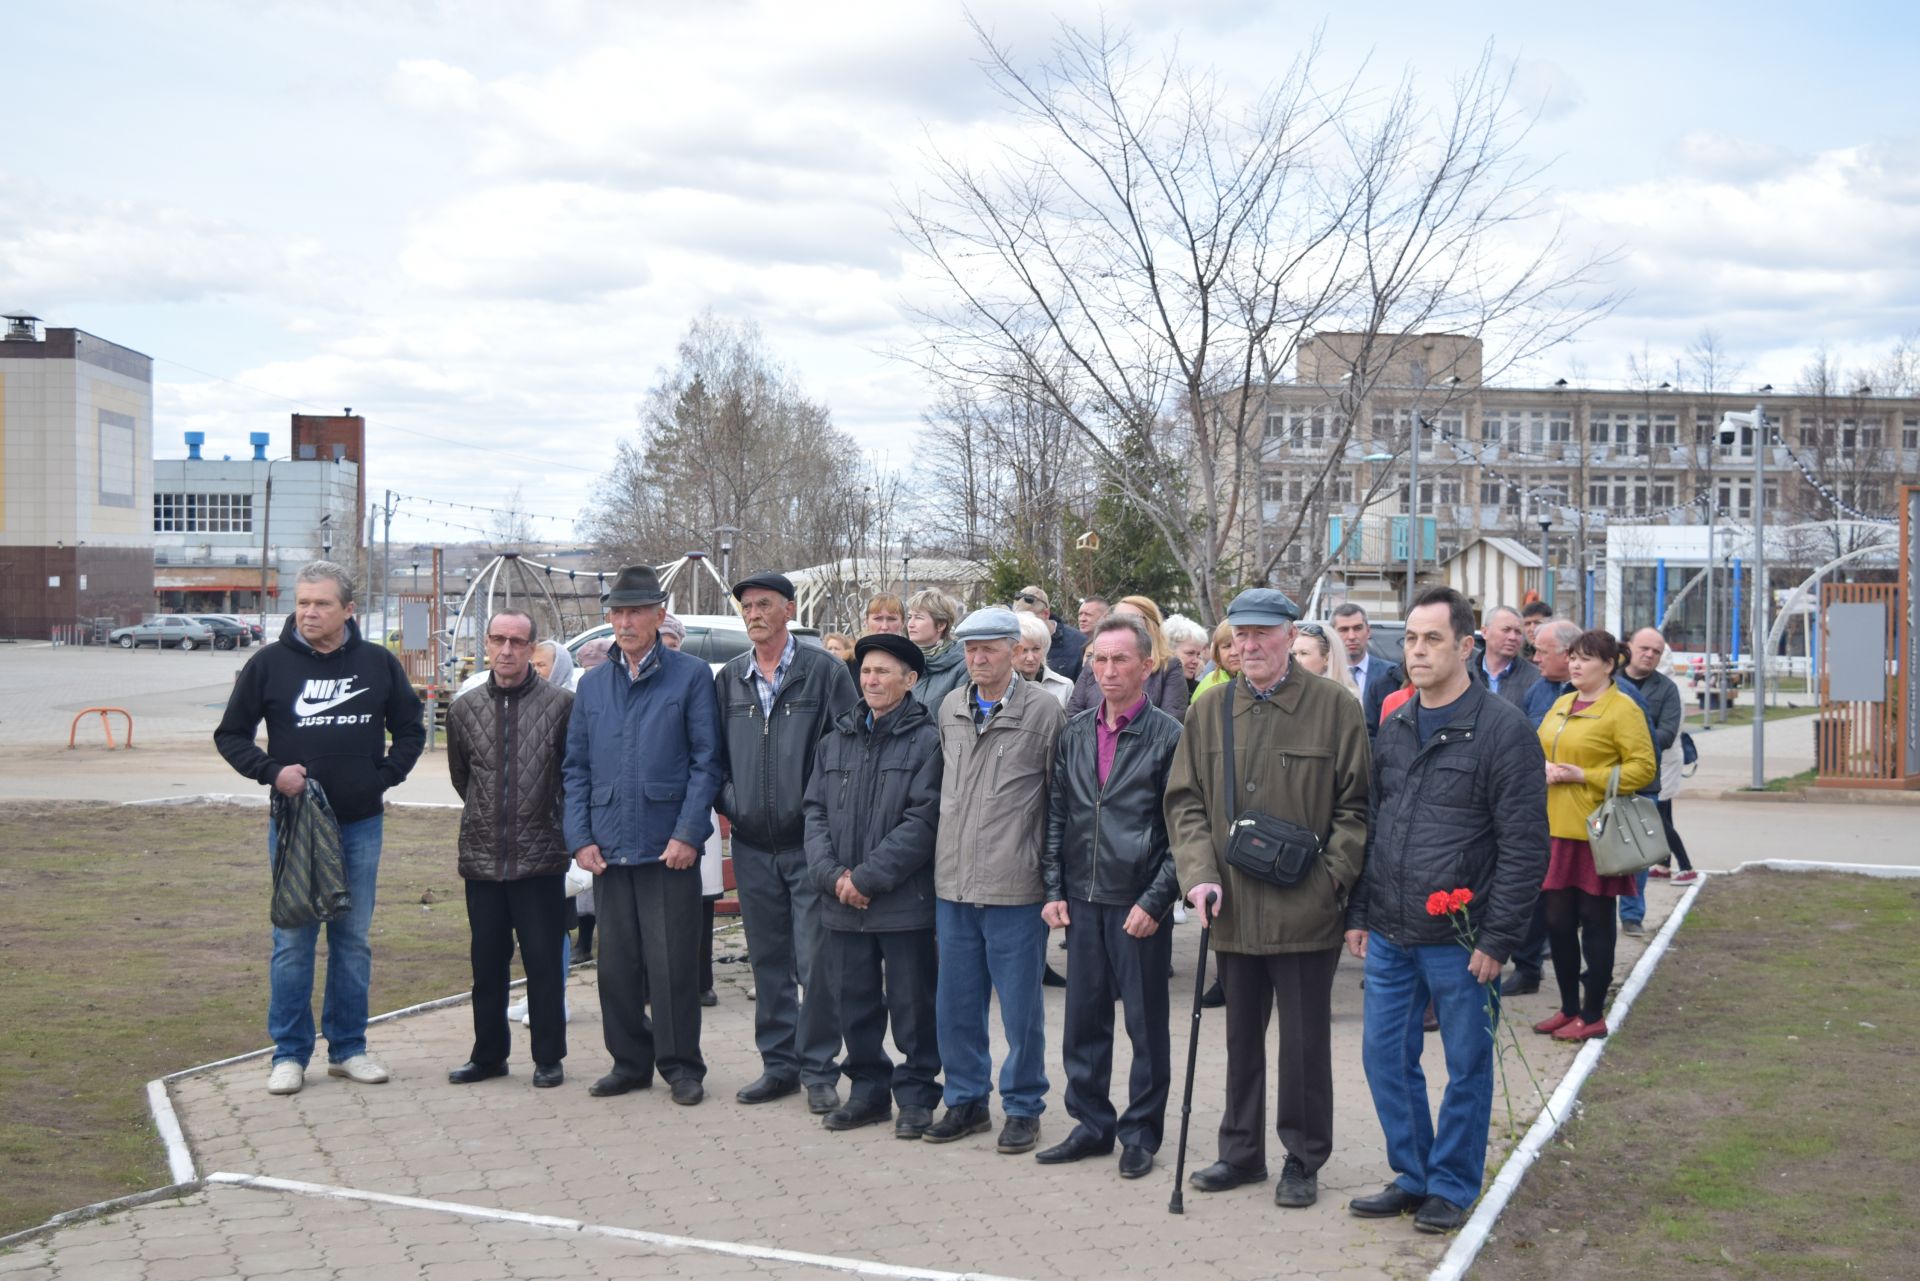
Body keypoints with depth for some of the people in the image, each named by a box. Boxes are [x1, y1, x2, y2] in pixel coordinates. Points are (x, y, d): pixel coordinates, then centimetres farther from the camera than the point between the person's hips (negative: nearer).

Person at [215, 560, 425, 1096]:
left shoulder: (378, 664, 2)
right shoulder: (269, 664, -2)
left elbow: (411, 730, 14)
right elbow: (230, 735, 4)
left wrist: (386, 776, 0)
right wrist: (271, 771, -12)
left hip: (361, 824, 2)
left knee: (354, 940, 9)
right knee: (292, 941, 2)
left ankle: (348, 1047, 19)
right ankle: (289, 1053, 12)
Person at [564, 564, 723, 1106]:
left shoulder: (691, 675, 0)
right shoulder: (592, 685, 14)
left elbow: (706, 760, -3)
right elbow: (576, 768, 14)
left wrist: (688, 834, -11)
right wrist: (581, 837, 3)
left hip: (670, 847, -4)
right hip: (609, 848, 4)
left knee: (672, 963, -1)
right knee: (617, 963, 9)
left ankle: (681, 1066, 11)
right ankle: (630, 1062, 21)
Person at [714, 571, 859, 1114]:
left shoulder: (824, 671, -3)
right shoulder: (728, 680, 10)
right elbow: (712, 754, 17)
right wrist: (728, 802, 3)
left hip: (809, 841, -4)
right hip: (752, 846, 4)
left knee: (815, 961, -4)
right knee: (768, 961, 11)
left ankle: (819, 1069, 7)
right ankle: (778, 1064, 22)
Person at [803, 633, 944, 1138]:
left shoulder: (926, 740, -6)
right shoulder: (835, 741, 12)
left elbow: (923, 820, -13)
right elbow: (816, 812, 9)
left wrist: (868, 877, -14)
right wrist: (832, 875, -7)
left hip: (904, 901, -5)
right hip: (842, 905, 5)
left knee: (911, 1003, 4)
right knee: (853, 1002, 12)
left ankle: (916, 1095, 17)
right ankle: (868, 1091, 26)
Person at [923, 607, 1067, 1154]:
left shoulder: (1043, 711, -6)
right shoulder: (950, 708, 9)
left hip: (1014, 888, -5)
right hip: (952, 884, 5)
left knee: (1020, 1007, 4)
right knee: (955, 1003, 12)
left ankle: (1023, 1106, 18)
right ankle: (966, 1100, 26)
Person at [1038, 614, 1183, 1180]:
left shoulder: (1168, 736, -7)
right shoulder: (1074, 733, 8)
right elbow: (1056, 814, 12)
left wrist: (1155, 901, -12)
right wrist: (1054, 889, 5)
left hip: (1140, 905, -4)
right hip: (1083, 900, 5)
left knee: (1147, 1025, 5)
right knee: (1083, 1021, 11)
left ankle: (1141, 1132, 18)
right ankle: (1091, 1123, 25)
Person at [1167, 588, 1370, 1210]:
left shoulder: (1335, 708, -4)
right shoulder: (1210, 710, 7)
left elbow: (1355, 806, -3)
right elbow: (1185, 800, 8)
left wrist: (1332, 878, -12)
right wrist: (1199, 873, -5)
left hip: (1305, 911, -4)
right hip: (1233, 910, 4)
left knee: (1305, 1041, 6)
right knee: (1241, 1037, 16)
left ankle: (1303, 1160, 20)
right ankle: (1242, 1152, 29)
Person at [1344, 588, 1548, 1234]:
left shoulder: (1503, 729, -10)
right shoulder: (1393, 728, 10)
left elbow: (1525, 845, -12)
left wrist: (1498, 938, -15)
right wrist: (1358, 913, 10)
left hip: (1459, 940, -6)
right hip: (1389, 937, 6)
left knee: (1467, 1066, 7)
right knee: (1385, 1056, 10)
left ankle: (1452, 1186, 22)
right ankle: (1412, 1176, 26)